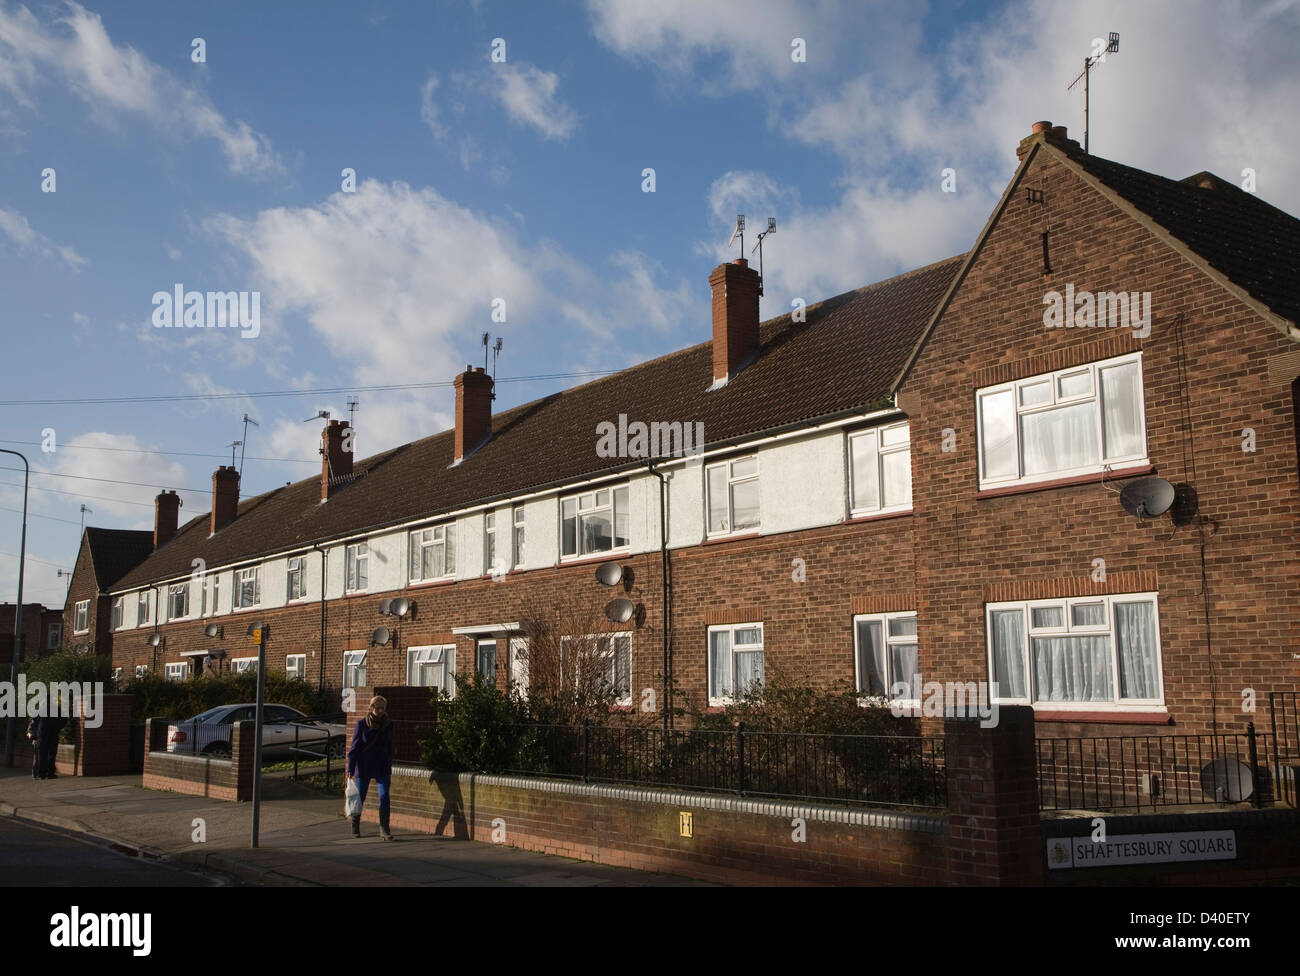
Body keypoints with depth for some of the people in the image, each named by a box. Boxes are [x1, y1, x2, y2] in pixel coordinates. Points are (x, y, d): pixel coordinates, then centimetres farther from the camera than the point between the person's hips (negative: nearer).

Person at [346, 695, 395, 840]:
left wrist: (390, 766, 15)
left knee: (384, 797, -10)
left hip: (382, 768, 2)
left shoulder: (388, 725, 1)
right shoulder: (362, 724, -8)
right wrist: (350, 769, -8)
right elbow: (354, 747, -5)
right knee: (359, 798, 9)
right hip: (363, 767, -2)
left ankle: (384, 829, -5)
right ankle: (355, 828, 28)